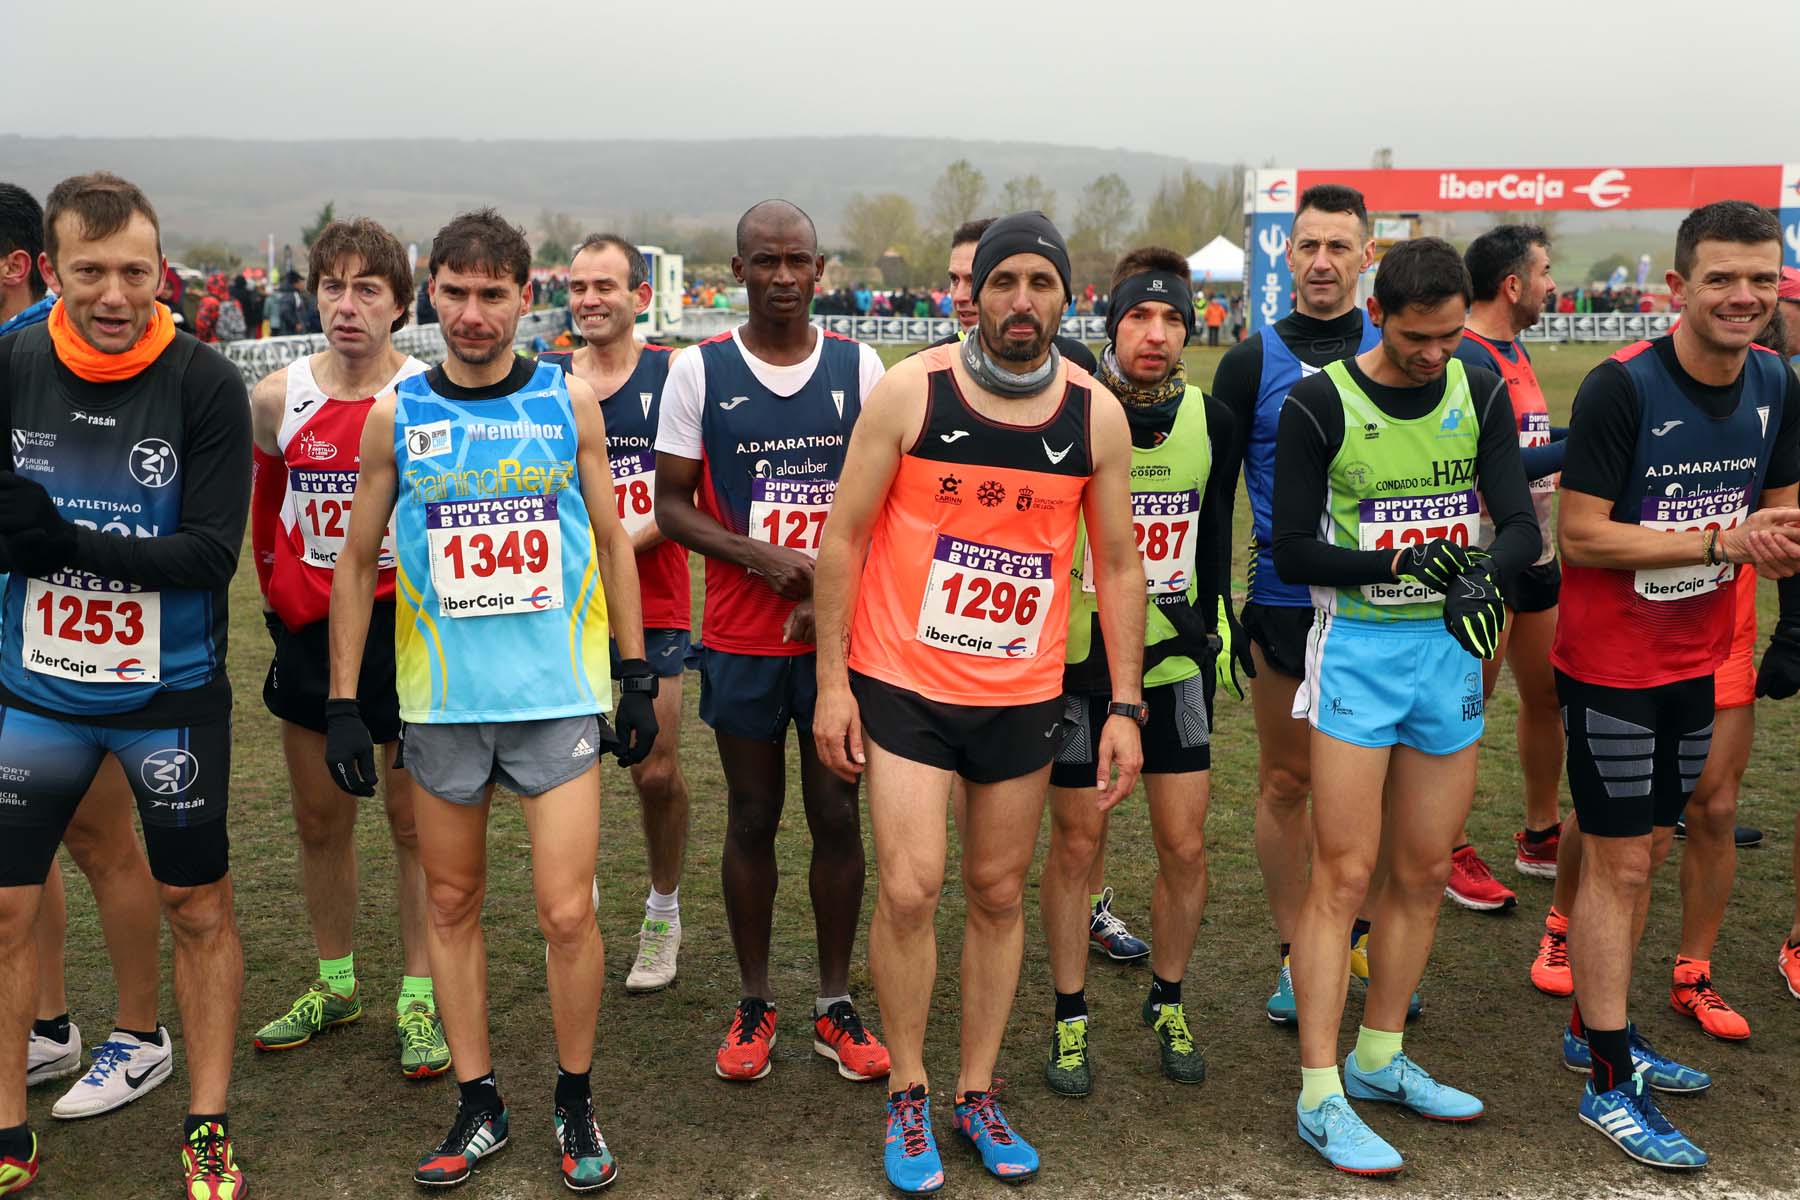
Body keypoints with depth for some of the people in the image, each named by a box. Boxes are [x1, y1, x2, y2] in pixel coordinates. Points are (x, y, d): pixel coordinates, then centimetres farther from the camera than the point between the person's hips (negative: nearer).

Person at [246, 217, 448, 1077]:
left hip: (404, 626, -4)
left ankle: (418, 1000, 14)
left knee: (414, 820, 3)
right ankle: (334, 985, 29)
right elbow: (264, 509, 15)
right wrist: (279, 590, 12)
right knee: (318, 819, 13)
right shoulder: (278, 399, 1)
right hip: (309, 629, 4)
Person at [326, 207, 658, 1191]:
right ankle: (478, 1106, 26)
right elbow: (356, 562, 7)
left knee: (567, 912, -3)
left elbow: (611, 543, 9)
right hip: (440, 698, 2)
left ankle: (576, 1102, 18)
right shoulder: (396, 416, 2)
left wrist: (637, 678, 7)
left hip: (558, 693, -1)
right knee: (452, 903, 11)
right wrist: (343, 704, 4)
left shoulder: (569, 404, 1)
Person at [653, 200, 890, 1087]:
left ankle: (836, 1005, 20)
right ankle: (753, 1005, 23)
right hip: (741, 638, 0)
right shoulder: (698, 370, 0)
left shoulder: (858, 366, 3)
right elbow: (672, 505, 1)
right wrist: (762, 558, -14)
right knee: (753, 816, 8)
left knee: (837, 814, 6)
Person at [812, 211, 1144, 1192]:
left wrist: (1126, 706, 1)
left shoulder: (1096, 415, -1)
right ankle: (907, 1096, 14)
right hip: (902, 682, -2)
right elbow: (844, 537, -4)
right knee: (909, 890, -8)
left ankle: (977, 1094, 27)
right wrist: (832, 681, -7)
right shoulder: (910, 392, -8)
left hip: (1022, 695, 3)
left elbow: (1117, 566, 5)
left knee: (999, 893, 11)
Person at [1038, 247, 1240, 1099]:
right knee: (1076, 842, 6)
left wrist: (1211, 617, 10)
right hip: (1078, 655, -3)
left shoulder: (1208, 419, 1)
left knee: (1184, 845, 5)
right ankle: (1070, 1018, 22)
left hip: (1173, 657, 3)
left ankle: (1167, 1003, 28)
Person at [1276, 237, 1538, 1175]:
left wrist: (1483, 571, -24)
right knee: (1344, 875, -5)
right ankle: (1322, 1097, 3)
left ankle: (1380, 1057, 28)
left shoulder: (1480, 394, 4)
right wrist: (1403, 564, -22)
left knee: (1424, 871, 11)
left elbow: (1522, 524, -3)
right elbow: (1293, 551, -10)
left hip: (1452, 648, 5)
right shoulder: (1319, 405, -9)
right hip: (1357, 647, -5)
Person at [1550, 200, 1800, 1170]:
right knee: (1617, 864, -1)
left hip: (1697, 659, 7)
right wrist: (1721, 542, -24)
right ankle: (1609, 1083, 10)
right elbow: (1579, 536, -21)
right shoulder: (1622, 387, -19)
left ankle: (1594, 1029, 32)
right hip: (1610, 664, -7)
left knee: (1645, 851, 16)